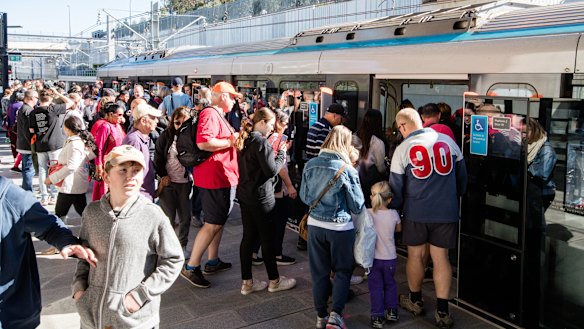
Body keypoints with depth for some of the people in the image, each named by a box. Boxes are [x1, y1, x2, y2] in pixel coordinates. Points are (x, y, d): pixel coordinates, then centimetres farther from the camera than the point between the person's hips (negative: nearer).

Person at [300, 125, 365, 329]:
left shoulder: (310, 165, -5)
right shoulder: (347, 169, -15)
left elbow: (304, 197, 6)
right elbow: (357, 205, -8)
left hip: (315, 224, 3)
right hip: (340, 227, -3)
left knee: (319, 272, 14)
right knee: (342, 271, 14)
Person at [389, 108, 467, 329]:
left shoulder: (403, 149, -6)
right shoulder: (448, 141, 0)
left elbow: (396, 187, -1)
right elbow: (462, 176, 8)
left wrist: (395, 209, 15)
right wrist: (454, 198, 23)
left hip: (416, 212, -1)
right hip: (447, 211, 2)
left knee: (415, 255, 15)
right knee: (441, 257, 7)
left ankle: (415, 300, 32)